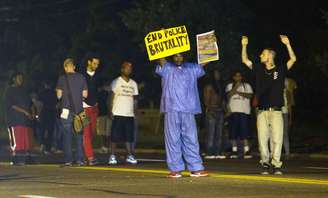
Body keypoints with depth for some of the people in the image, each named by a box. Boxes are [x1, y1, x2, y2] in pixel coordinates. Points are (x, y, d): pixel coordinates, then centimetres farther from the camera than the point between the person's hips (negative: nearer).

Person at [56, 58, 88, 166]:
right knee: (79, 135, 7)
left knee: (67, 135, 3)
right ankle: (80, 159, 3)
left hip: (67, 110, -2)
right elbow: (85, 94, 3)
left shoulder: (62, 78, -4)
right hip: (79, 109, 2)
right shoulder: (81, 77, 2)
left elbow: (59, 95, -4)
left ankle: (68, 160, 0)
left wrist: (58, 92, 18)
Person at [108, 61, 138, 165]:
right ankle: (112, 156, 0)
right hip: (118, 114, -4)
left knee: (129, 137, 3)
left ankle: (129, 156, 6)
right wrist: (111, 111, -9)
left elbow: (134, 98, 17)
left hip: (130, 114, 4)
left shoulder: (133, 83, 15)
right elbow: (112, 97, -1)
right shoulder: (116, 82, 1)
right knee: (115, 137, -4)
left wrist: (135, 111, 6)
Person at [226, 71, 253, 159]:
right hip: (233, 111, 1)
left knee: (245, 132, -8)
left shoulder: (247, 86, 16)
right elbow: (228, 94, -3)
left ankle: (246, 151, -11)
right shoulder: (230, 86, 15)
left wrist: (239, 93, -10)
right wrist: (236, 86, -13)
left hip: (244, 112, -1)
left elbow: (250, 95, 0)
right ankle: (234, 151, 0)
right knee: (233, 132, -3)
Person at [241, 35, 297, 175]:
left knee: (277, 139, -6)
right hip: (262, 112, 3)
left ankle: (276, 165, -4)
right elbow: (245, 60, 13)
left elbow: (293, 59, -6)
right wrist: (244, 46, 3)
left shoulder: (280, 70, 4)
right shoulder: (259, 70, 13)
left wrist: (287, 44, -14)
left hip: (276, 111, -3)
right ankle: (265, 164, 5)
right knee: (263, 139, 0)